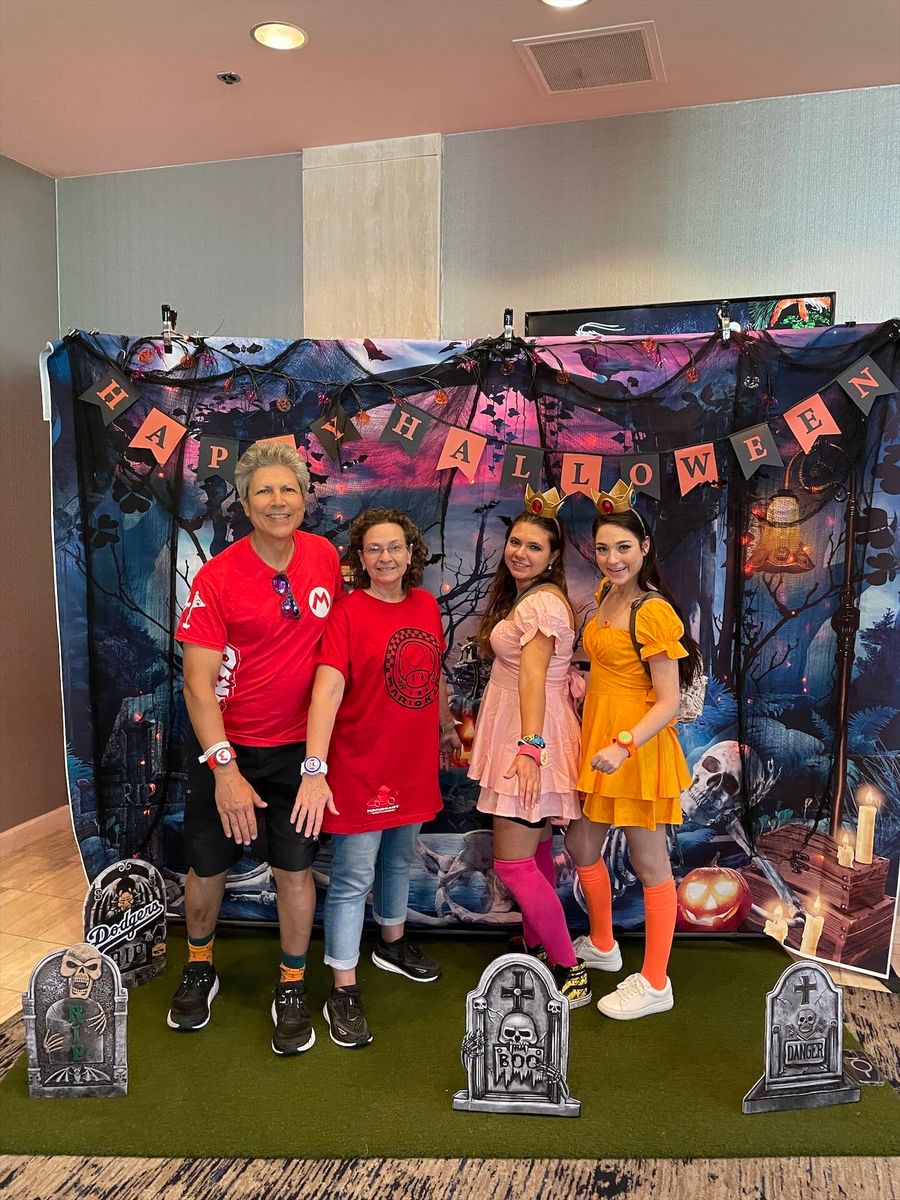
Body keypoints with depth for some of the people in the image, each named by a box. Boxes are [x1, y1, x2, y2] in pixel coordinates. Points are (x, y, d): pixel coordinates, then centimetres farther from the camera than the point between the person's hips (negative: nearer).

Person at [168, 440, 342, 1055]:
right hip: (226, 745, -1)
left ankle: (292, 988, 27)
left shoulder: (326, 558, -4)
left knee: (295, 869, 5)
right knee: (207, 867, 12)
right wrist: (225, 767, -23)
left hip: (298, 745, 2)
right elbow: (197, 681, -16)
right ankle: (199, 970, 40)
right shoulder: (218, 577, -15)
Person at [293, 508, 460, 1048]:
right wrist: (315, 769, -35)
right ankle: (344, 990, 17)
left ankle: (394, 943, 47)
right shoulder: (348, 613, -18)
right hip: (360, 767, -6)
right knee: (353, 878, 3)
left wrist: (446, 725, 26)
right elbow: (328, 688, -27)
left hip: (414, 762, 7)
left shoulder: (426, 605, 2)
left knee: (399, 860, 25)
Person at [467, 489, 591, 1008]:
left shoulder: (541, 603, -16)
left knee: (513, 862, -8)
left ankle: (571, 974, 2)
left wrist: (530, 746, -31)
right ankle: (536, 949, 29)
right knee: (535, 853, 17)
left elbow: (533, 677, -26)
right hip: (520, 737, 10)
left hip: (533, 739, -10)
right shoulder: (520, 597, 16)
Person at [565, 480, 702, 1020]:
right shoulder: (606, 594, 5)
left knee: (649, 863, 6)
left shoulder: (653, 612, -20)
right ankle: (602, 945, 42)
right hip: (597, 738, 9)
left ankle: (655, 983, 22)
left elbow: (669, 702, -21)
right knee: (581, 845, 19)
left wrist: (623, 747, -32)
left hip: (637, 746, -9)